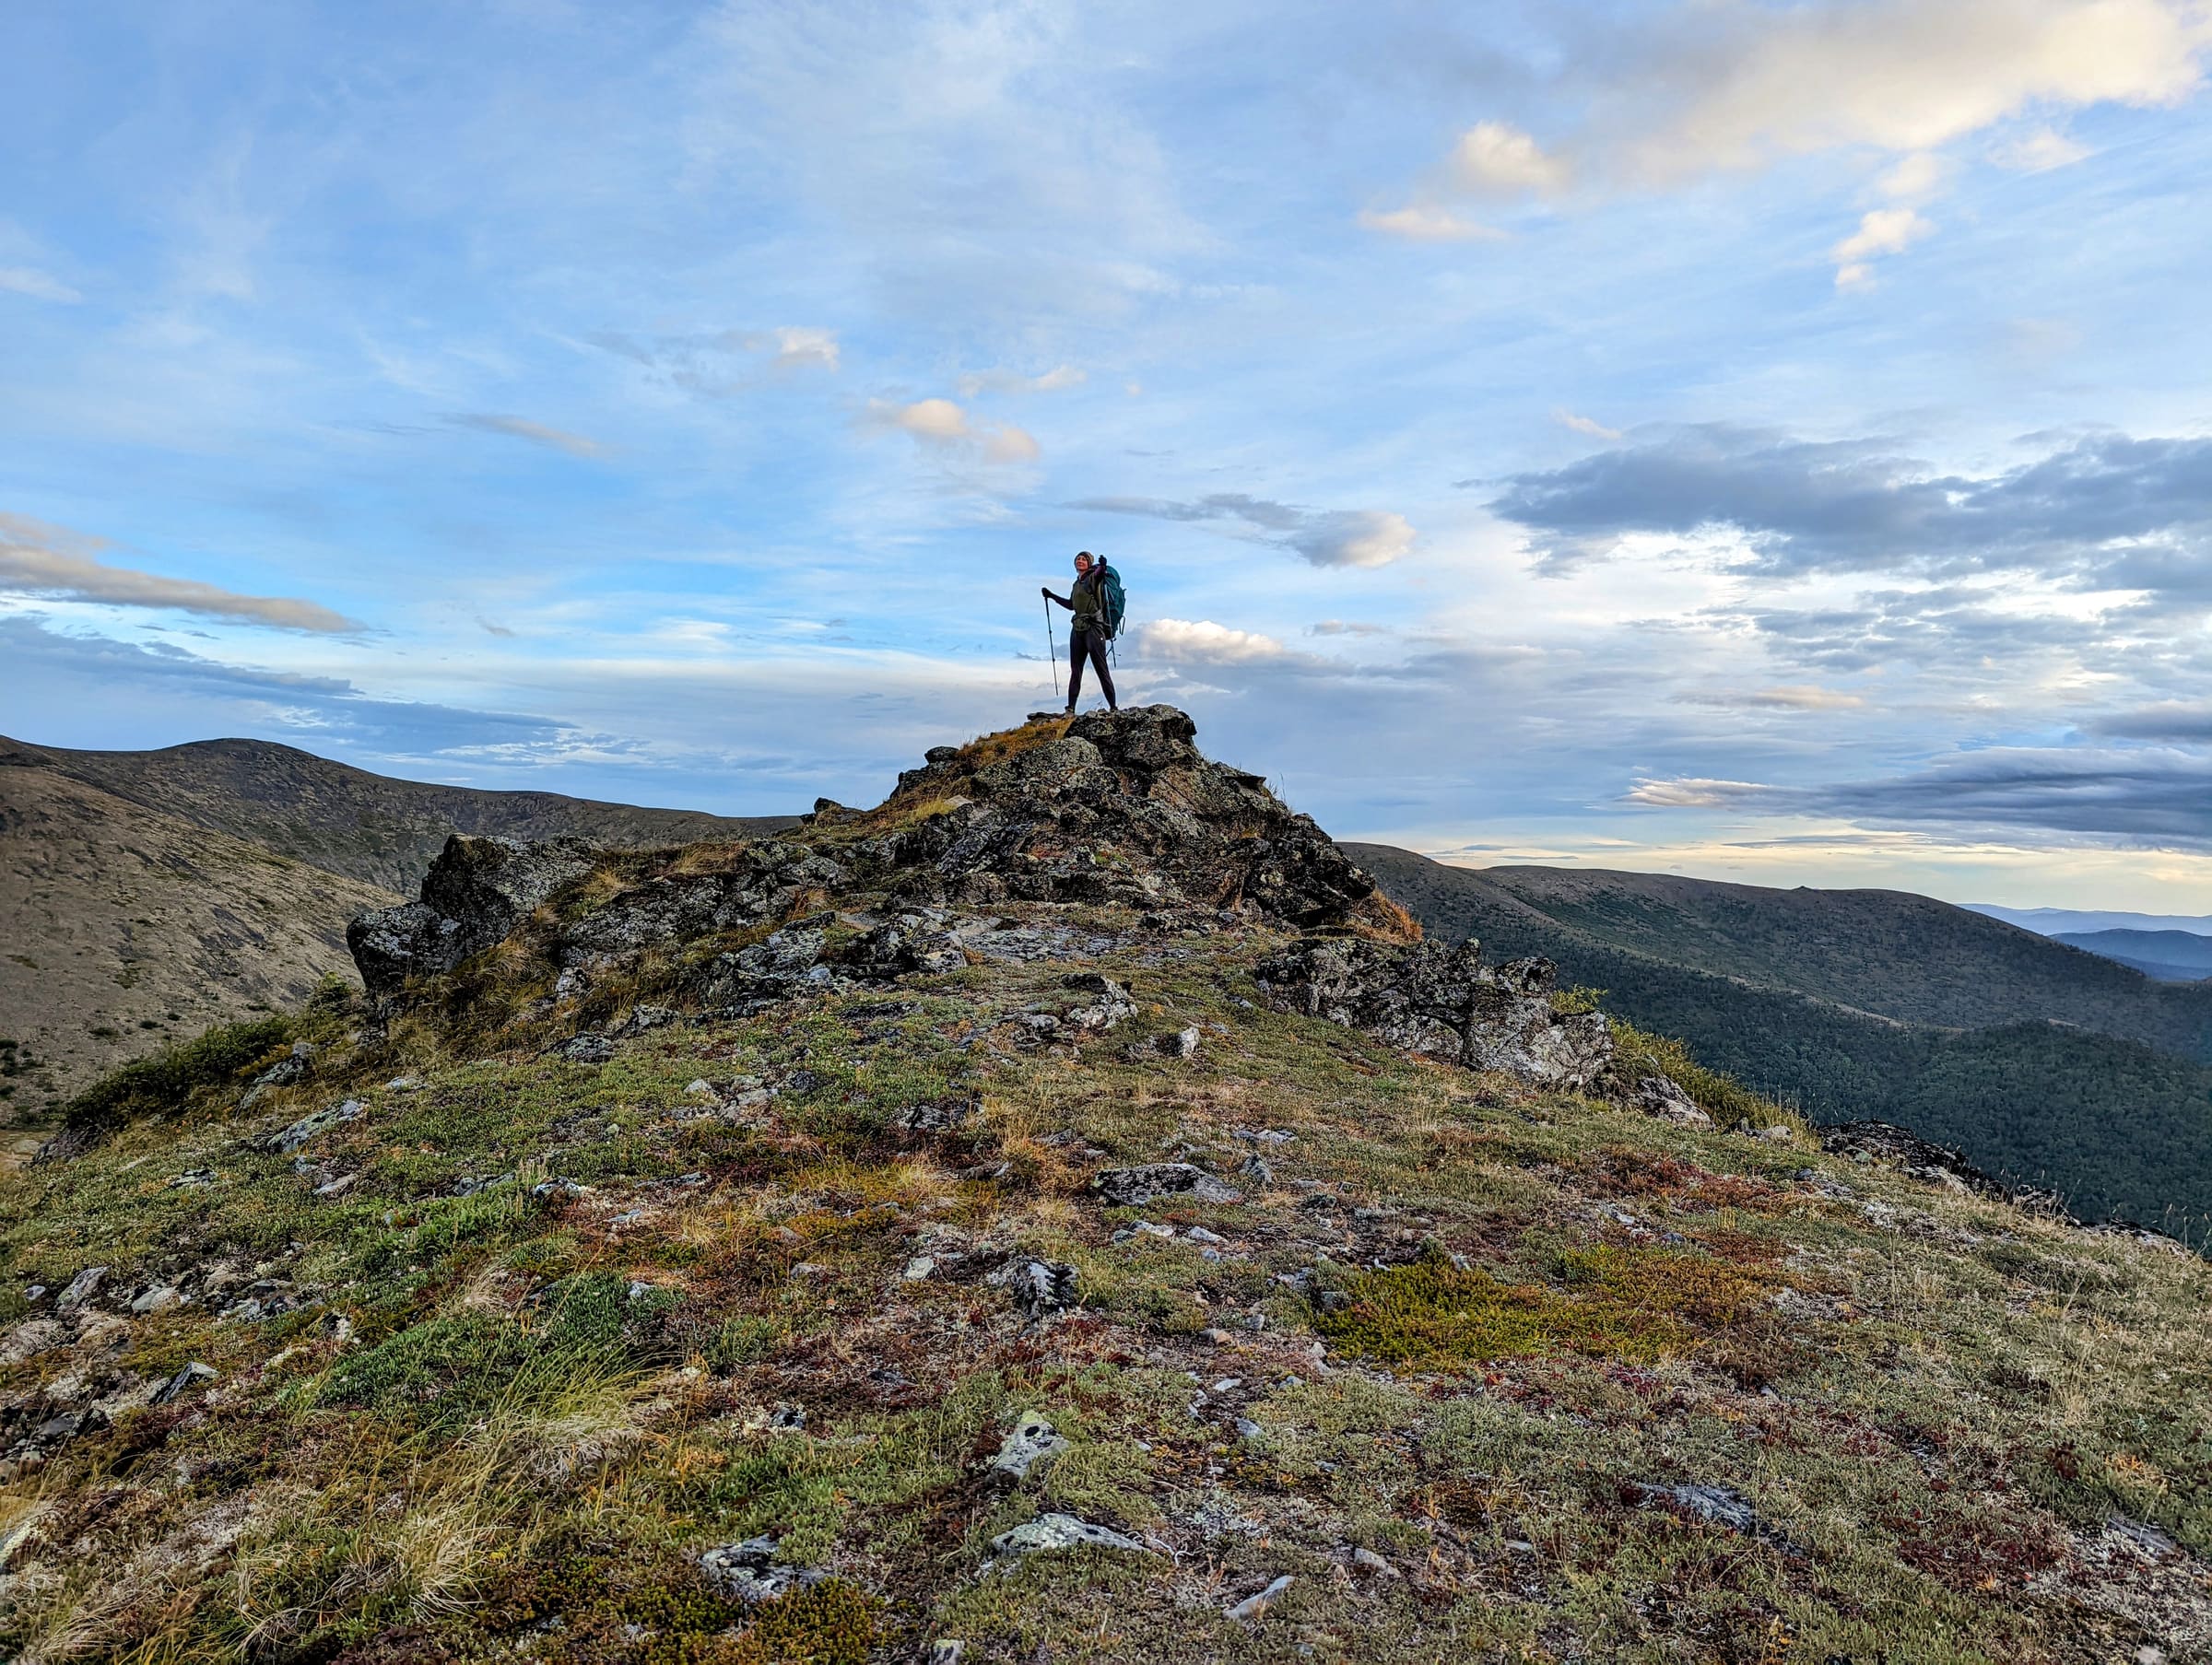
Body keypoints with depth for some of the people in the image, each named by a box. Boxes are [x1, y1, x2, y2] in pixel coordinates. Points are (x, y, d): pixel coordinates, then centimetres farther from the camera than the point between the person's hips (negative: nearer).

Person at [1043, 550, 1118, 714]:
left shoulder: (1093, 578, -2)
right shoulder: (1077, 583, 18)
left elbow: (1100, 572, -27)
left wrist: (1102, 566, -49)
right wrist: (1052, 596, 37)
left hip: (1093, 628, -7)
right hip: (1077, 629, 7)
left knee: (1102, 670, -9)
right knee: (1075, 671, 5)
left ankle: (1113, 708, -8)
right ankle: (1070, 709, 7)